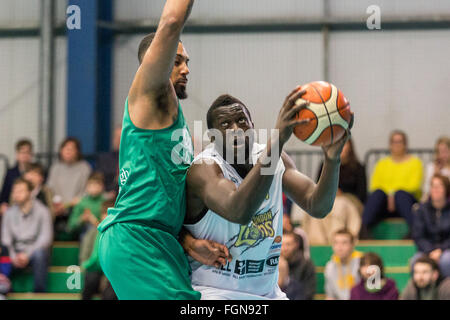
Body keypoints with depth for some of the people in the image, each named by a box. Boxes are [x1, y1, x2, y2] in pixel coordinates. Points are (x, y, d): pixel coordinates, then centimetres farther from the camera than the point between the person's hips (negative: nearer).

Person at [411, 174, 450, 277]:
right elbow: (418, 237, 1)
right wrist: (430, 252, -15)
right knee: (415, 261, -32)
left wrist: (440, 250, -17)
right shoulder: (421, 210, 4)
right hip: (427, 250, 2)